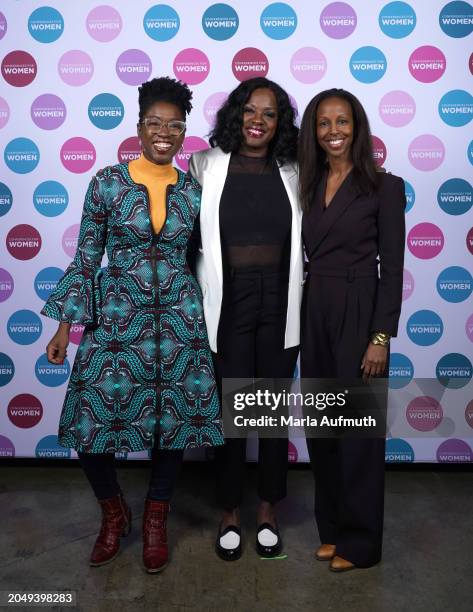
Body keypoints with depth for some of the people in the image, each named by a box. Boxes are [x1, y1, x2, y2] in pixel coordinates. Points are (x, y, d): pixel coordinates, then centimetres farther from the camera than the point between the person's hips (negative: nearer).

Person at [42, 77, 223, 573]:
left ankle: (155, 521, 31)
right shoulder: (107, 182, -2)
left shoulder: (194, 191, 4)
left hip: (178, 321, 2)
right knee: (90, 421, -2)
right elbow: (86, 257, 0)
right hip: (116, 319, -1)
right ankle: (114, 513, 28)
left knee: (171, 421, 7)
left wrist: (208, 320, 11)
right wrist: (65, 324, -2)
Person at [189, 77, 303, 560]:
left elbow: (303, 239, 11)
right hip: (227, 303, -2)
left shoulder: (291, 172, 5)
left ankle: (267, 511, 30)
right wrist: (199, 300, -4)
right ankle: (229, 512, 28)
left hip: (280, 303, 2)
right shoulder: (207, 165, 0)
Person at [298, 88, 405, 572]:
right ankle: (331, 529, 29)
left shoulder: (384, 187, -4)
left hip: (357, 316, -5)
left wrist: (381, 336, -14)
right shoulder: (309, 185, 10)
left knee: (357, 430, 3)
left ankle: (360, 541, 20)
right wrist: (299, 321, 5)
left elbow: (392, 268, -8)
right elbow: (302, 257, 9)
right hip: (313, 315, 6)